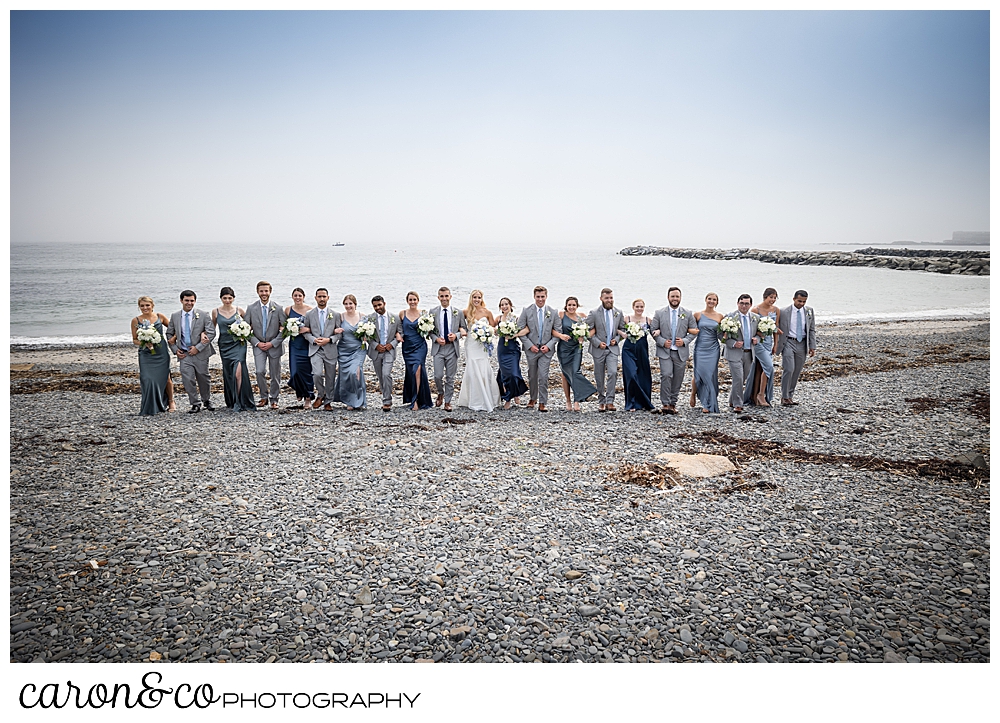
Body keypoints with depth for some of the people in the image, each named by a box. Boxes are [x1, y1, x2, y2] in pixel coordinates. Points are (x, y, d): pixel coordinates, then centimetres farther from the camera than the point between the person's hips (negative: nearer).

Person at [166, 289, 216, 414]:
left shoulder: (203, 315, -3)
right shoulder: (174, 316, 6)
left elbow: (211, 333, -8)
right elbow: (169, 334, 15)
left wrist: (198, 348, -14)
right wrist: (175, 349, 2)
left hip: (200, 353, -1)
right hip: (184, 354, 2)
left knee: (203, 378, 9)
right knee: (188, 380, -8)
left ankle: (207, 401, 30)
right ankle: (195, 404, 6)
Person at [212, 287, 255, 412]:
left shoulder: (239, 310, 1)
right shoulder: (216, 312, 4)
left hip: (238, 344, -2)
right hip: (224, 345, 2)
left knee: (238, 372, -16)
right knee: (228, 373, 7)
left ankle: (240, 402, -9)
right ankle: (231, 401, 22)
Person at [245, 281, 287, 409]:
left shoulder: (278, 309, -4)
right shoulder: (251, 309, -1)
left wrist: (272, 343, -11)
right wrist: (257, 343, -9)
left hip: (274, 346, 0)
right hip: (258, 345, 0)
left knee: (275, 375, 5)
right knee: (260, 371, -16)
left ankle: (274, 400, 21)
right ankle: (263, 397, 3)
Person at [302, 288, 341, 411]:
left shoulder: (335, 315, 7)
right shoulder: (309, 314, 7)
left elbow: (339, 333, 6)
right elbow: (306, 332, 8)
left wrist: (329, 339, -11)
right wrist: (314, 340, -11)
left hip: (330, 350, 1)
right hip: (315, 350, -1)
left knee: (330, 377, 6)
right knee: (317, 374, -20)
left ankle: (327, 402, 22)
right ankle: (320, 395, 6)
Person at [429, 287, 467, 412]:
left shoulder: (458, 313, 4)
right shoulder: (433, 312, 3)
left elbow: (465, 329, 8)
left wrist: (456, 335, -11)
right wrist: (436, 338, -11)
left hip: (453, 347, 0)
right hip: (438, 347, 0)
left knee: (450, 377, 5)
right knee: (438, 376, -5)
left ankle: (447, 402, 16)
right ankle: (440, 394, 25)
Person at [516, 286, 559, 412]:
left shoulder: (553, 313, 2)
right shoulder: (526, 311, -1)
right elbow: (520, 330, -2)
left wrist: (548, 345, -8)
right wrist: (530, 345, -9)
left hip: (546, 349, -1)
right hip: (531, 348, 1)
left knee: (543, 376, -8)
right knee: (532, 376, 12)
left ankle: (542, 403, -1)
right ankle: (532, 399, 32)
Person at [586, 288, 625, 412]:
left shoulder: (618, 313, 6)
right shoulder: (594, 313, -4)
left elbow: (622, 329, 16)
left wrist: (616, 339, -2)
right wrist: (598, 343, -13)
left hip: (613, 348, 1)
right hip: (598, 349, -1)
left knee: (613, 373, -16)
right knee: (599, 377, 6)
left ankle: (610, 401, -10)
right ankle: (601, 401, 20)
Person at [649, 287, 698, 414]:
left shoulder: (688, 314, 7)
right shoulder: (659, 313, 3)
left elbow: (694, 331, 10)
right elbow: (653, 330, 4)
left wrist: (685, 341, -7)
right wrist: (662, 342, -10)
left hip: (681, 352, 2)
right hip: (664, 351, -2)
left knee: (678, 379, 6)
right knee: (666, 375, -17)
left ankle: (673, 403, 19)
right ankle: (665, 403, -10)